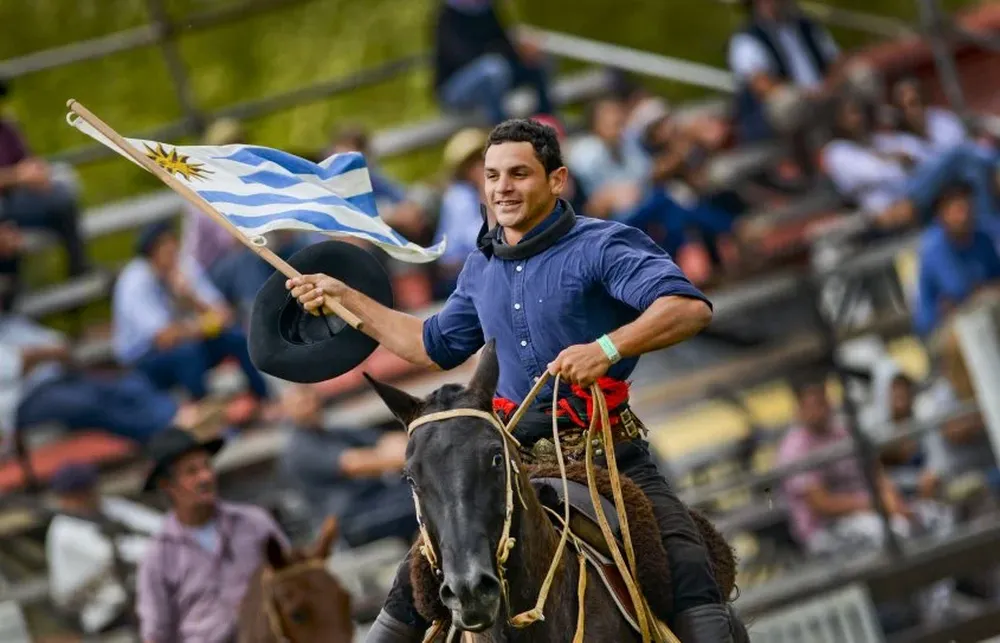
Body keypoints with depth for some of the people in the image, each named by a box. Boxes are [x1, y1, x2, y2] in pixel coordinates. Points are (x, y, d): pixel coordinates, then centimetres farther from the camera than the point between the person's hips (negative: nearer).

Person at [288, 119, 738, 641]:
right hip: (514, 449, 6)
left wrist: (608, 348, -37)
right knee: (415, 578, 6)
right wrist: (344, 299, 26)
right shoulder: (482, 268, 13)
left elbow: (689, 307, -23)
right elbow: (434, 347, 29)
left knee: (687, 568, -25)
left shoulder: (601, 246, -10)